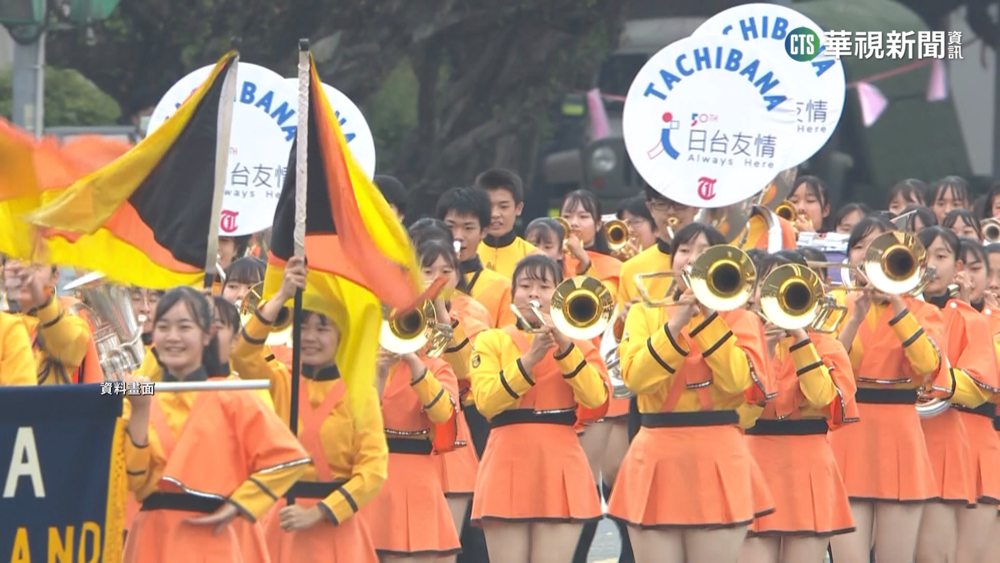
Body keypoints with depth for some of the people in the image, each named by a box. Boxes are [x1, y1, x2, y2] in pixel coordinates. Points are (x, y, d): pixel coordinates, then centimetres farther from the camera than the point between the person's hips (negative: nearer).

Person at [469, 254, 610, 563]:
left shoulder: (577, 342, 12)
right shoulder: (492, 341, 8)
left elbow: (596, 398, -6)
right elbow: (486, 402, -8)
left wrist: (564, 347, -14)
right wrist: (529, 359, -17)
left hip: (560, 467, 0)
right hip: (508, 467, 0)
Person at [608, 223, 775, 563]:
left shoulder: (739, 318, 6)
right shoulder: (644, 313, 8)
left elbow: (736, 380, -13)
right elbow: (634, 377, -10)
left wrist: (707, 317, -14)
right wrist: (676, 323, -15)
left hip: (718, 462, -1)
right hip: (656, 460, 1)